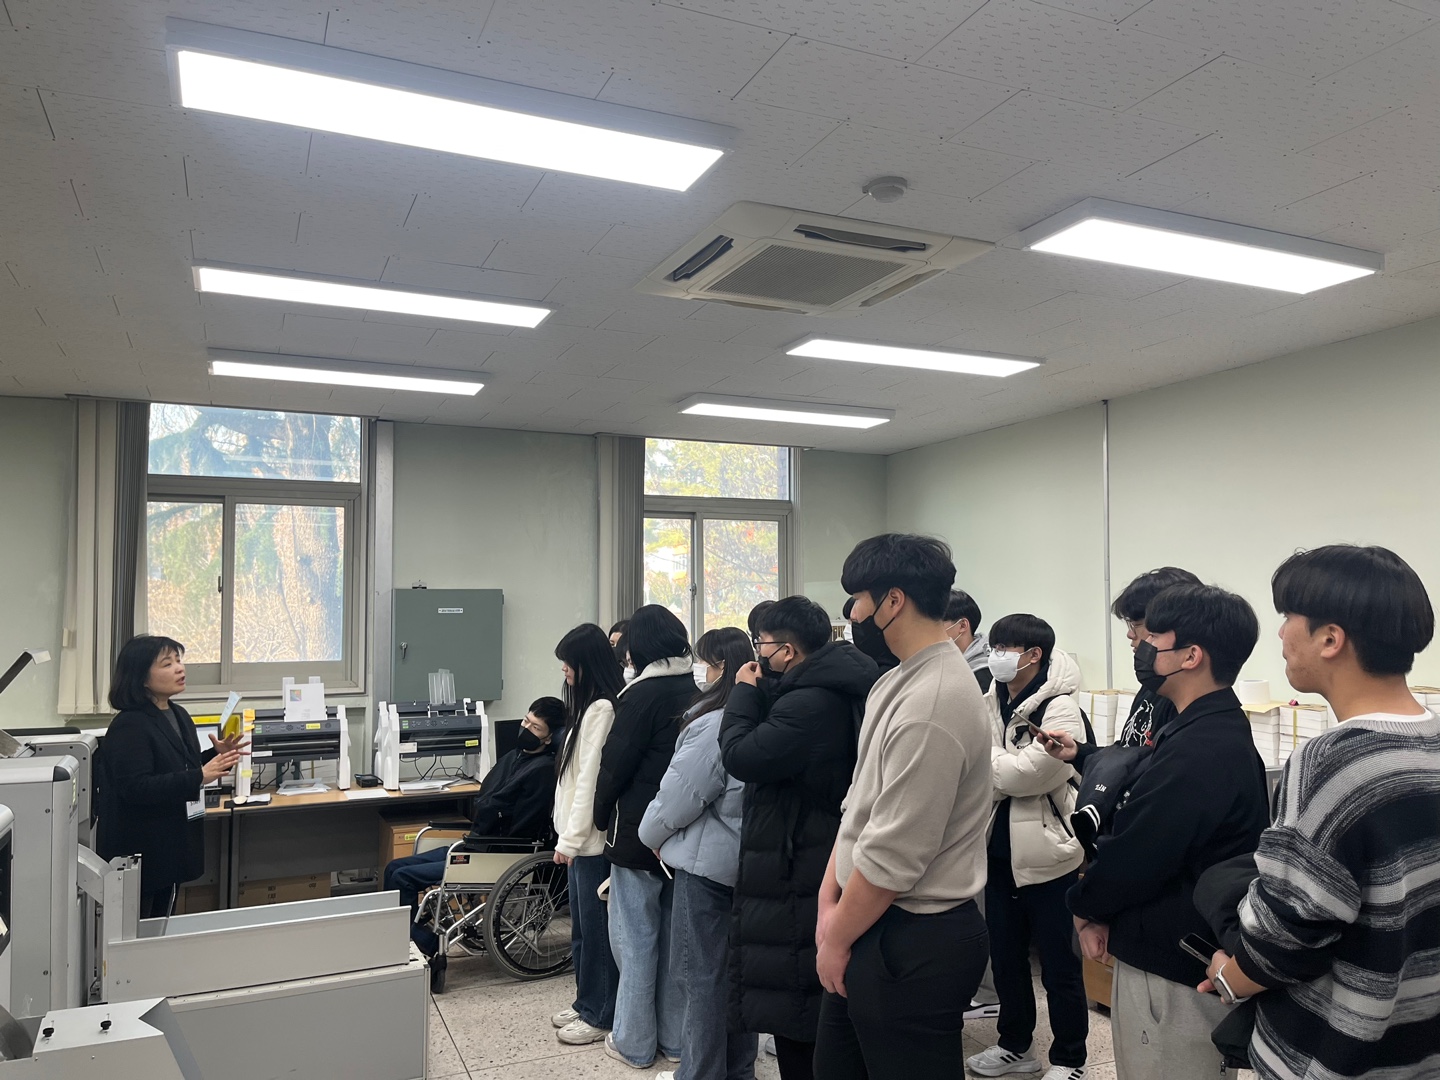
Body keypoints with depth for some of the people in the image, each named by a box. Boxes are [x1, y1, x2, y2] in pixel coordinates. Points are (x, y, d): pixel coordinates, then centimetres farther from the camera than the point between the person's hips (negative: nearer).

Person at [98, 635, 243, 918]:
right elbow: (136, 788, -25)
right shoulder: (129, 726, -18)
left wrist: (217, 756, 2)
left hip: (171, 846, 8)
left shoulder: (179, 716, 8)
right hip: (139, 852, -8)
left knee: (160, 926, 18)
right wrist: (199, 777, -29)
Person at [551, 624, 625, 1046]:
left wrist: (570, 839, -17)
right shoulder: (589, 706, 12)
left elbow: (590, 779, -20)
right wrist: (568, 836, 15)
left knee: (595, 926, 3)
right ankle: (586, 1002, 31)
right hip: (582, 835, 9)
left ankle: (600, 1015, 16)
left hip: (592, 837, -9)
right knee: (582, 926, 18)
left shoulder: (602, 709, -18)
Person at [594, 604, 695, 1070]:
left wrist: (602, 817, 3)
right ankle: (675, 1038, 24)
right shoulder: (697, 692, 4)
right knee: (675, 935, 15)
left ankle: (635, 1043, 15)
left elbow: (615, 764, -12)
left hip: (639, 834, -6)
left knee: (636, 938, 5)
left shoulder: (643, 693, -14)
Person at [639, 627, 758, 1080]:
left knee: (701, 973, 5)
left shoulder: (713, 725, -21)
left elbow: (679, 796, -16)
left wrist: (653, 834, 2)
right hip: (750, 863, 8)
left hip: (708, 864, -8)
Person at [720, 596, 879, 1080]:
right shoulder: (834, 688, 8)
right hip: (818, 860, 10)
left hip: (795, 871, -10)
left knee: (791, 1001, 3)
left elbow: (741, 757, -25)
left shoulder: (809, 703, -26)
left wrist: (745, 692, -11)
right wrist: (759, 693, 3)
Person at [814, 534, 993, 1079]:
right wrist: (829, 898, 0)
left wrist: (839, 939, -10)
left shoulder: (932, 705, -24)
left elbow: (892, 856, -23)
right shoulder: (897, 682, 6)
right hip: (874, 930, 9)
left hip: (915, 945, -9)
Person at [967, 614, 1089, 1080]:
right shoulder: (990, 703, 5)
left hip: (1046, 853, -6)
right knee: (1005, 954, 18)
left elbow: (1022, 773, -23)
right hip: (999, 848, 7)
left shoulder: (1060, 710, -15)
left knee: (1058, 963, 8)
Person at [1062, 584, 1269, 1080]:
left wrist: (1085, 906, -7)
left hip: (1169, 969, -10)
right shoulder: (1219, 731, 7)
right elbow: (1144, 819, 12)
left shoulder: (1197, 751, -28)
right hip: (1196, 959, 10)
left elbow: (1134, 856, -24)